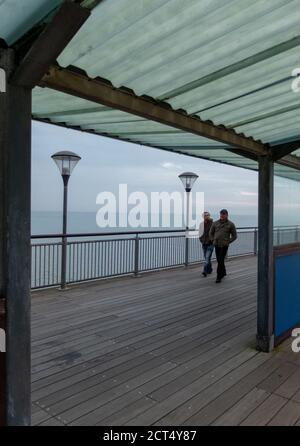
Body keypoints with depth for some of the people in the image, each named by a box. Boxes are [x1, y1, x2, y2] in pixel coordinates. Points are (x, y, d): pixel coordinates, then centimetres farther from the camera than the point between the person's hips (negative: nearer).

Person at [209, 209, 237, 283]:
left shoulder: (230, 224, 0)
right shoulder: (215, 223, 6)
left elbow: (234, 236, 6)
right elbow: (211, 233, 18)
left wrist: (228, 242, -2)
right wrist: (213, 240, 7)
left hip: (224, 246, -3)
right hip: (216, 245, 4)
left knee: (221, 261, -8)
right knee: (219, 260, 12)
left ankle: (219, 277, -1)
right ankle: (223, 272, 35)